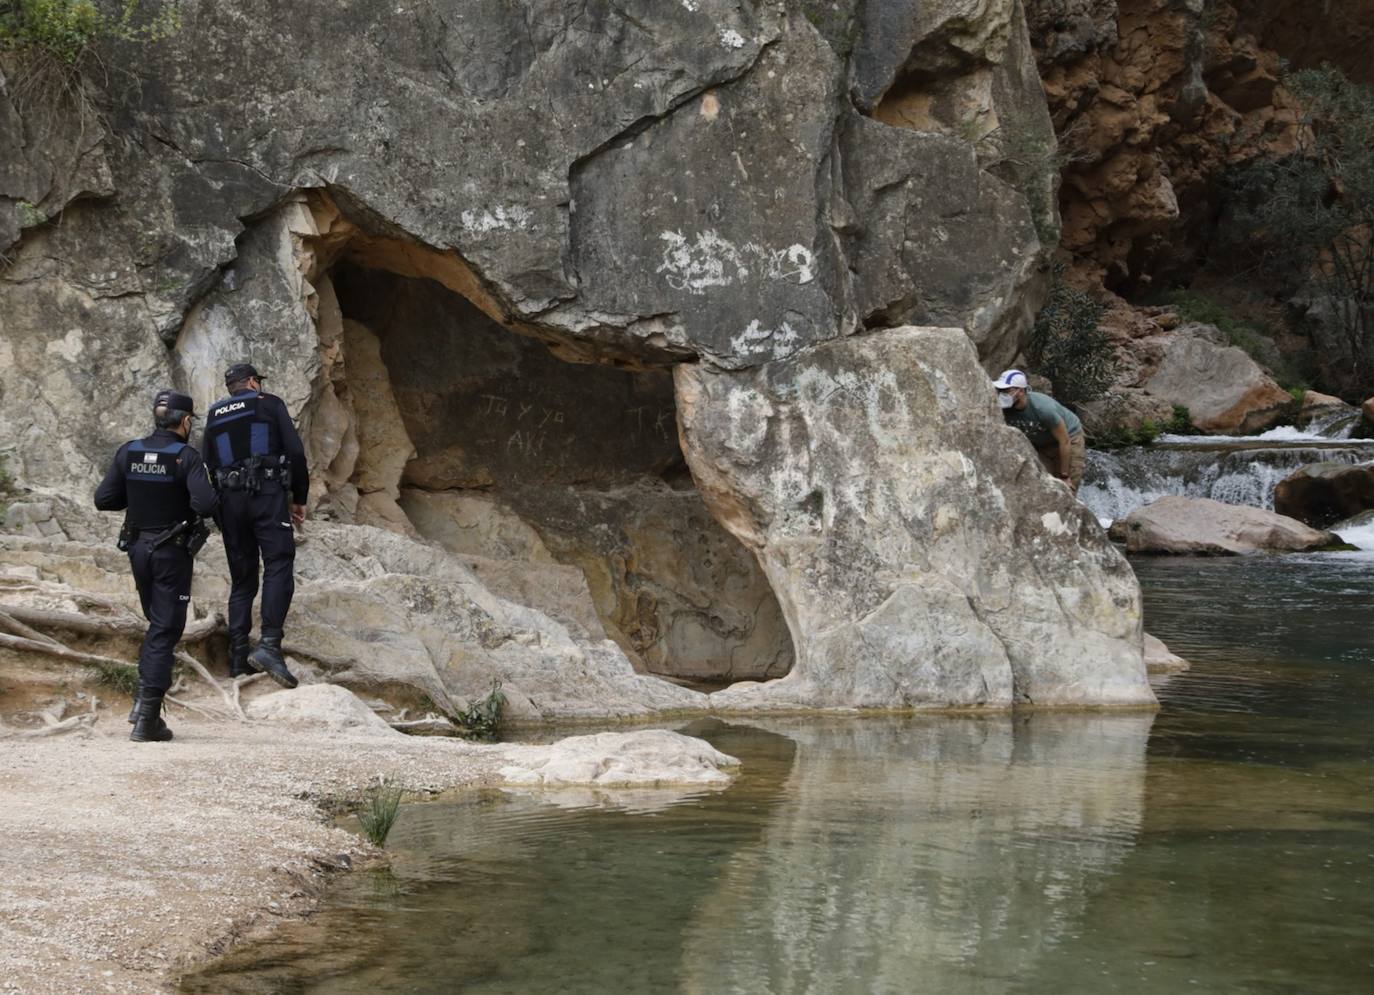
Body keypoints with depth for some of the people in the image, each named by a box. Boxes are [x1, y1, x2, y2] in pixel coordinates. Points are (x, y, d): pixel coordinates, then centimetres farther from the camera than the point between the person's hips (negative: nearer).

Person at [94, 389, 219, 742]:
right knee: (165, 631, 0)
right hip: (173, 552, -5)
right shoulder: (185, 457, -14)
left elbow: (104, 499, 0)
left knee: (157, 622, 24)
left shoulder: (128, 452, 0)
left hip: (138, 547, 5)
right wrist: (211, 499, -2)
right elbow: (205, 503, -25)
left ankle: (145, 698, 12)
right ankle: (147, 719, -5)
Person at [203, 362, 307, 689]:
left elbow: (209, 466, 18)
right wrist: (299, 498, 8)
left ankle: (239, 658, 4)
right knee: (278, 567, -12)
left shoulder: (214, 416, 20)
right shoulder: (270, 404, 8)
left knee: (241, 579, 10)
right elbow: (295, 452, 0)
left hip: (230, 501, 5)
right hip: (268, 494, -5)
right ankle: (269, 645, -30)